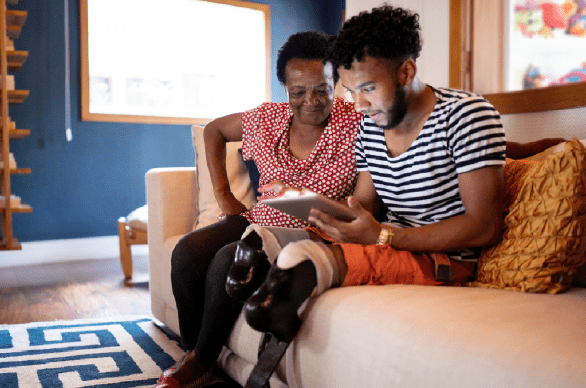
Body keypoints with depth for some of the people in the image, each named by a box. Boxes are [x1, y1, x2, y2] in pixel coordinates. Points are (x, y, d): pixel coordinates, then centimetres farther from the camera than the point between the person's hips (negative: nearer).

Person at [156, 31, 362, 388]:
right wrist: (223, 193, 10)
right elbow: (214, 130, 18)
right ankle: (192, 358, 1)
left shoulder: (355, 125, -10)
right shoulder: (268, 118, 3)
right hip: (259, 221, 5)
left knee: (229, 260, -27)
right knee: (187, 252, -17)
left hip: (311, 235, -5)